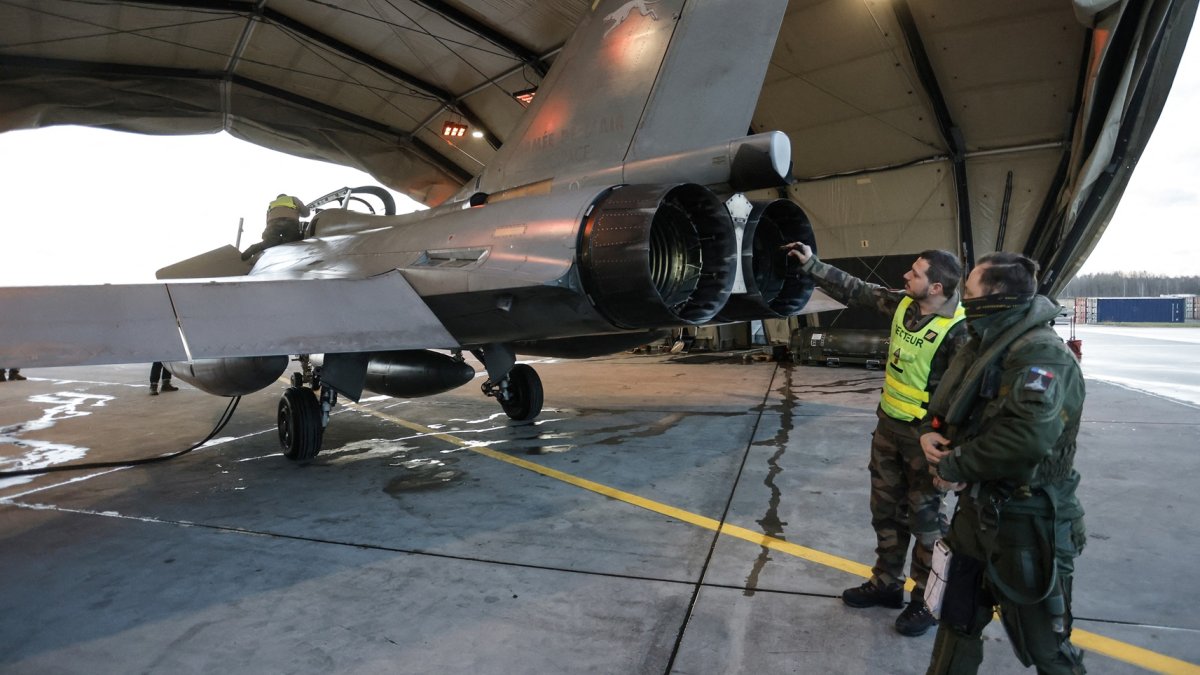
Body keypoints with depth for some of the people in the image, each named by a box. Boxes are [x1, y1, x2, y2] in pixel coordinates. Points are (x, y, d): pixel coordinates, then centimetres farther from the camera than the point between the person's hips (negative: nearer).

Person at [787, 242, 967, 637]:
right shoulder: (902, 304, -1)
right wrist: (811, 264, 10)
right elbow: (854, 290, 10)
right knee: (886, 511, 19)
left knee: (926, 520, 8)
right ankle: (886, 584, 37)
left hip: (925, 435, -7)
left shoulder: (958, 330, -22)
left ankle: (926, 601, 27)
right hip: (888, 425, 8)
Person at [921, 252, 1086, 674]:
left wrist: (954, 465, -23)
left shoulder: (1041, 354, -22)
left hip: (1027, 526, -9)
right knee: (957, 619, 23)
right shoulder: (982, 348, 9)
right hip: (977, 511, 9)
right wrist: (929, 432, -5)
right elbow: (946, 405, 18)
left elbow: (1028, 437, -35)